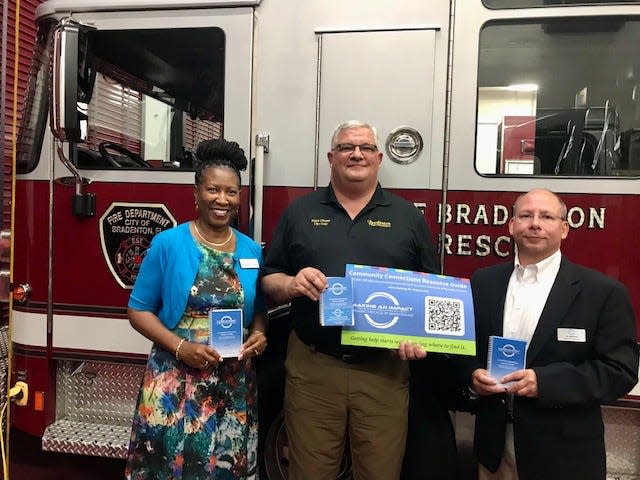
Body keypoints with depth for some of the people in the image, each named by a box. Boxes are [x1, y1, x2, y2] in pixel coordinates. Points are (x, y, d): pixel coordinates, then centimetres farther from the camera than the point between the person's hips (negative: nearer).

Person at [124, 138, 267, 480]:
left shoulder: (252, 251, 5)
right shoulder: (167, 244, -6)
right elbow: (139, 310, -4)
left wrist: (259, 335, -6)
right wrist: (180, 347, -17)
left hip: (235, 384, 3)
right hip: (174, 382, -3)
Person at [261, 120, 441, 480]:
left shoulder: (408, 217, 6)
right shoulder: (299, 212, 7)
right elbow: (268, 280, 7)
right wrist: (291, 284, -14)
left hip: (384, 370, 0)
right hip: (312, 368, 1)